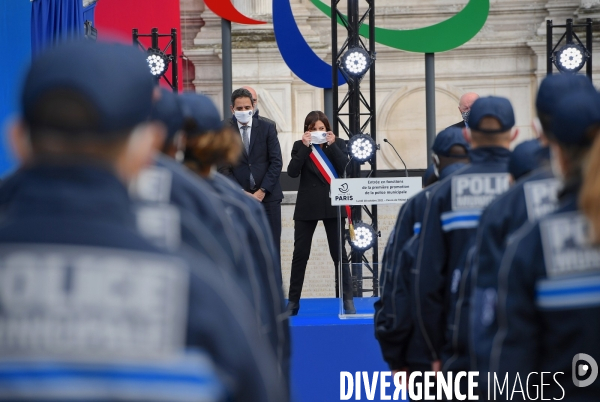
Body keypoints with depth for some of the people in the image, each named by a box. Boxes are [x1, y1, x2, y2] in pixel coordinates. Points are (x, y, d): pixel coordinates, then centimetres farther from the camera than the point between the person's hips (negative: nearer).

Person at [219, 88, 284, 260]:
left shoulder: (267, 128, 5)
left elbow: (276, 162, 1)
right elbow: (223, 167, 0)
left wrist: (262, 191, -8)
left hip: (268, 195, 0)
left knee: (272, 248, -1)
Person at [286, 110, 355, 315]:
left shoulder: (338, 144, 5)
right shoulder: (299, 146, 4)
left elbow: (344, 167, -11)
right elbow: (292, 172, -10)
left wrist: (331, 145, -15)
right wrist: (305, 146, -14)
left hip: (332, 205, -1)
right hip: (306, 207, 1)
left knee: (339, 253, 1)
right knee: (300, 254, 3)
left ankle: (348, 299, 5)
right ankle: (293, 301, 10)